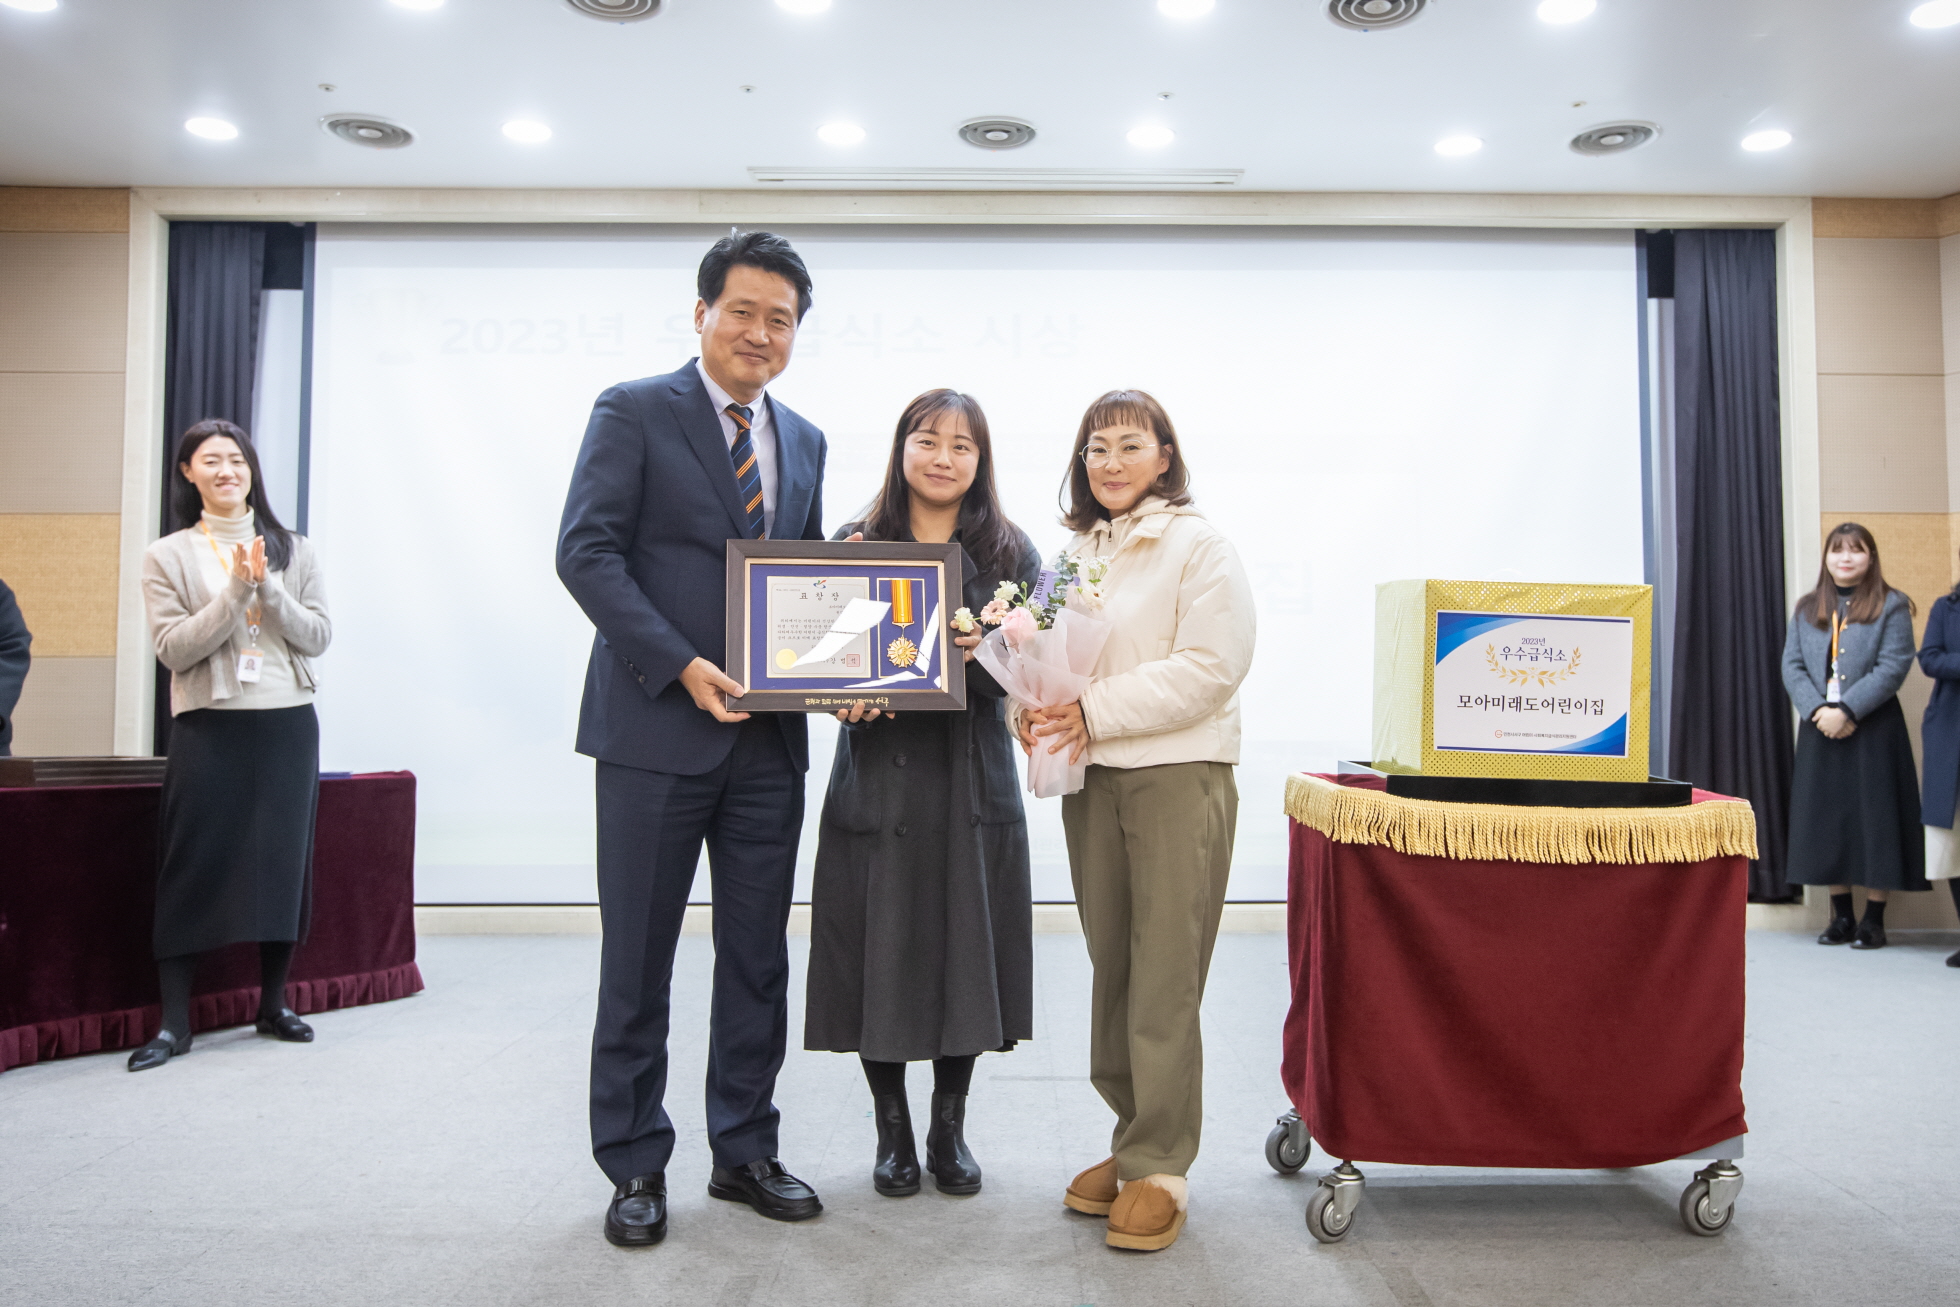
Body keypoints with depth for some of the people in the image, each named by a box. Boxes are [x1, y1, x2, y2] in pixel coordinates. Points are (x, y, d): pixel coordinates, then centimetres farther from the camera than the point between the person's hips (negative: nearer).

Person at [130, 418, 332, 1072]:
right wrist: (236, 590, -14)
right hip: (209, 728, -2)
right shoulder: (167, 556, 5)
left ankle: (274, 1002, 19)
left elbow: (318, 637, 2)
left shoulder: (293, 550, 10)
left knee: (282, 860, 6)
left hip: (286, 723, 2)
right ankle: (173, 1022, 7)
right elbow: (173, 649, -5)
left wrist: (269, 588, -12)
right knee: (192, 865, -1)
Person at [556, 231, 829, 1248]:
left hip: (769, 735, 5)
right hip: (657, 727, -5)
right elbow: (586, 553, -10)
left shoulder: (802, 441, 15)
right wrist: (681, 665, -19)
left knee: (757, 957, 12)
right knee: (638, 958, 6)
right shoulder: (634, 411, -2)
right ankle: (635, 1166, 21)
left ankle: (744, 1151, 27)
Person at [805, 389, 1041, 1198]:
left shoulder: (1010, 553, 5)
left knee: (965, 955, 7)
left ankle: (950, 1125, 27)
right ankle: (892, 1129, 26)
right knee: (878, 957, 5)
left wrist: (986, 651, -23)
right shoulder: (854, 545, 4)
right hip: (878, 781, 0)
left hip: (973, 780, 1)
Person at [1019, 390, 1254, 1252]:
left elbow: (1208, 669, -13)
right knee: (1111, 970, 11)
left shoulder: (1199, 548, -4)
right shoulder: (1075, 551, 15)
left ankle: (1159, 1166, 10)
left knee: (1164, 979, -2)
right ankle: (1133, 1140, 25)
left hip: (1178, 778, -6)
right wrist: (1035, 708, -4)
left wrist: (1093, 711, -18)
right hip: (1090, 781, 6)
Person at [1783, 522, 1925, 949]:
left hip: (1873, 729, -4)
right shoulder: (1807, 609, 13)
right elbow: (1792, 666, 5)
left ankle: (1874, 920, 6)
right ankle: (1841, 917, 14)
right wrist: (1818, 710, -10)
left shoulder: (1891, 606, 2)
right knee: (1828, 819, 5)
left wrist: (1846, 710, -17)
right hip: (1820, 730, 4)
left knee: (1874, 818, -2)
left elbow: (1893, 666, -9)